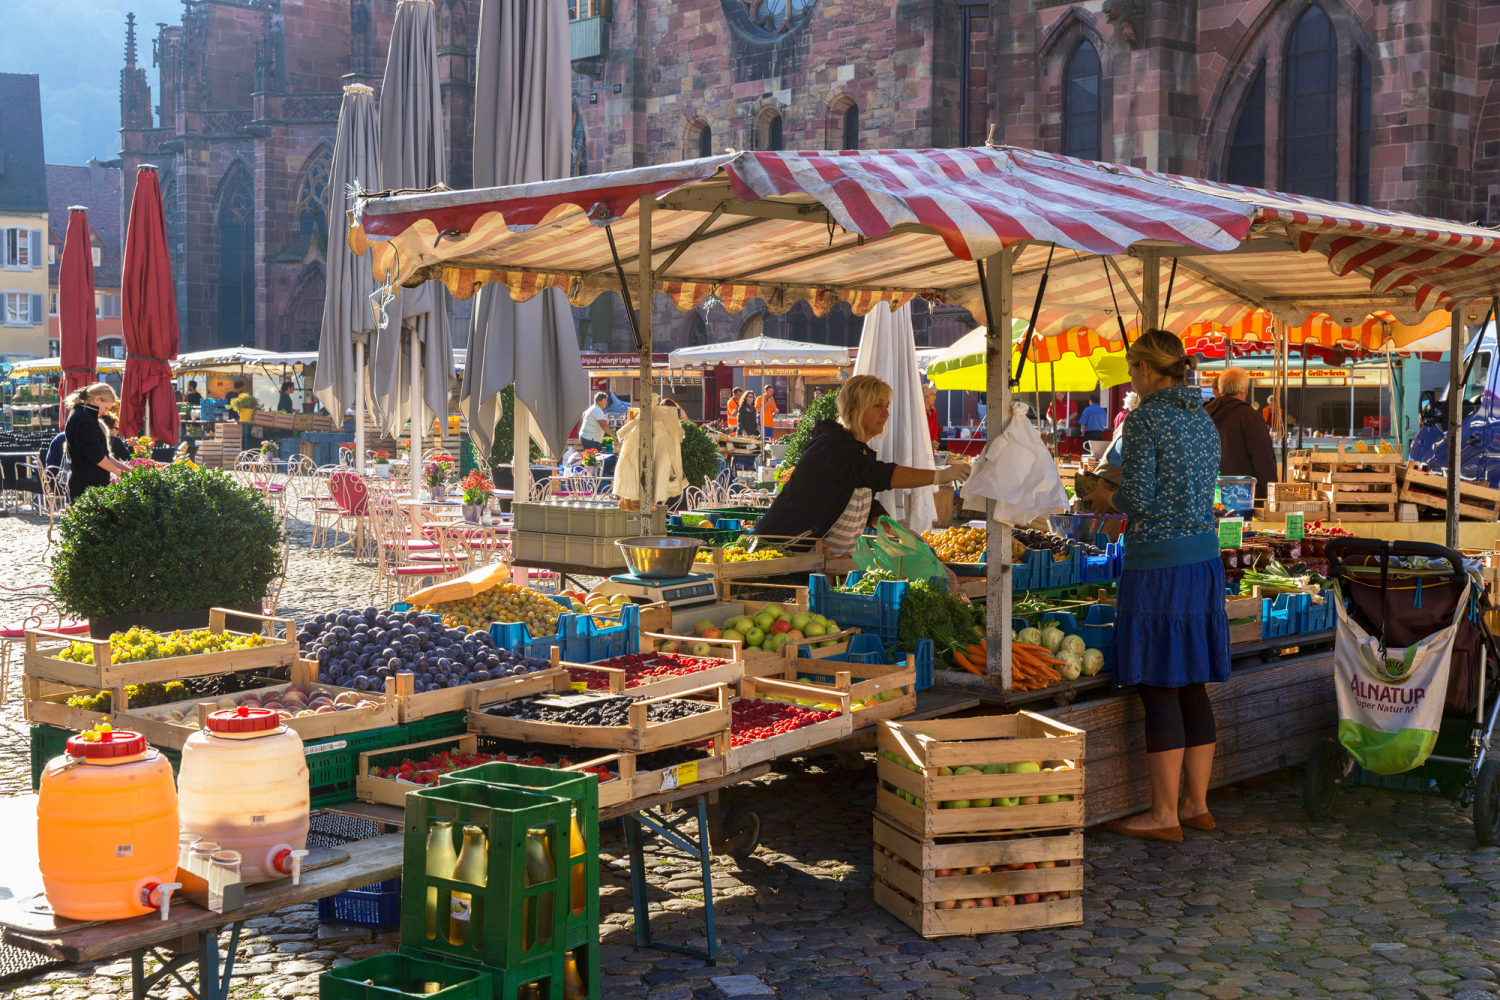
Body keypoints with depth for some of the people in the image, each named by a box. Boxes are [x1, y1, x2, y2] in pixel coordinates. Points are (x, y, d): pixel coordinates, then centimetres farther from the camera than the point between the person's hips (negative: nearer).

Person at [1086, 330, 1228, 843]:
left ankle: (1164, 814, 2)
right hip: (1204, 556, 8)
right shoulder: (1203, 420, 12)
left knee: (1158, 688, -3)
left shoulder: (1144, 419, -12)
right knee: (1192, 686, 12)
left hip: (1158, 564, -8)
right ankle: (1197, 805, 18)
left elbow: (1138, 499, -17)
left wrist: (1106, 496, 4)